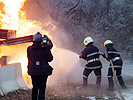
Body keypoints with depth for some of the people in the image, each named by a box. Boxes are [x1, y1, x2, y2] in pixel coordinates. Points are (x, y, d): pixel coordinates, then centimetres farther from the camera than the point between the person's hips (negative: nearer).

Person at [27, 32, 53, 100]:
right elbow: (50, 59, -3)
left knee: (35, 88, 19)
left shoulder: (29, 49, -7)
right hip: (43, 72, -3)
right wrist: (48, 49, 4)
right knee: (42, 88, 2)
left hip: (33, 72, 3)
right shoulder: (44, 49, -14)